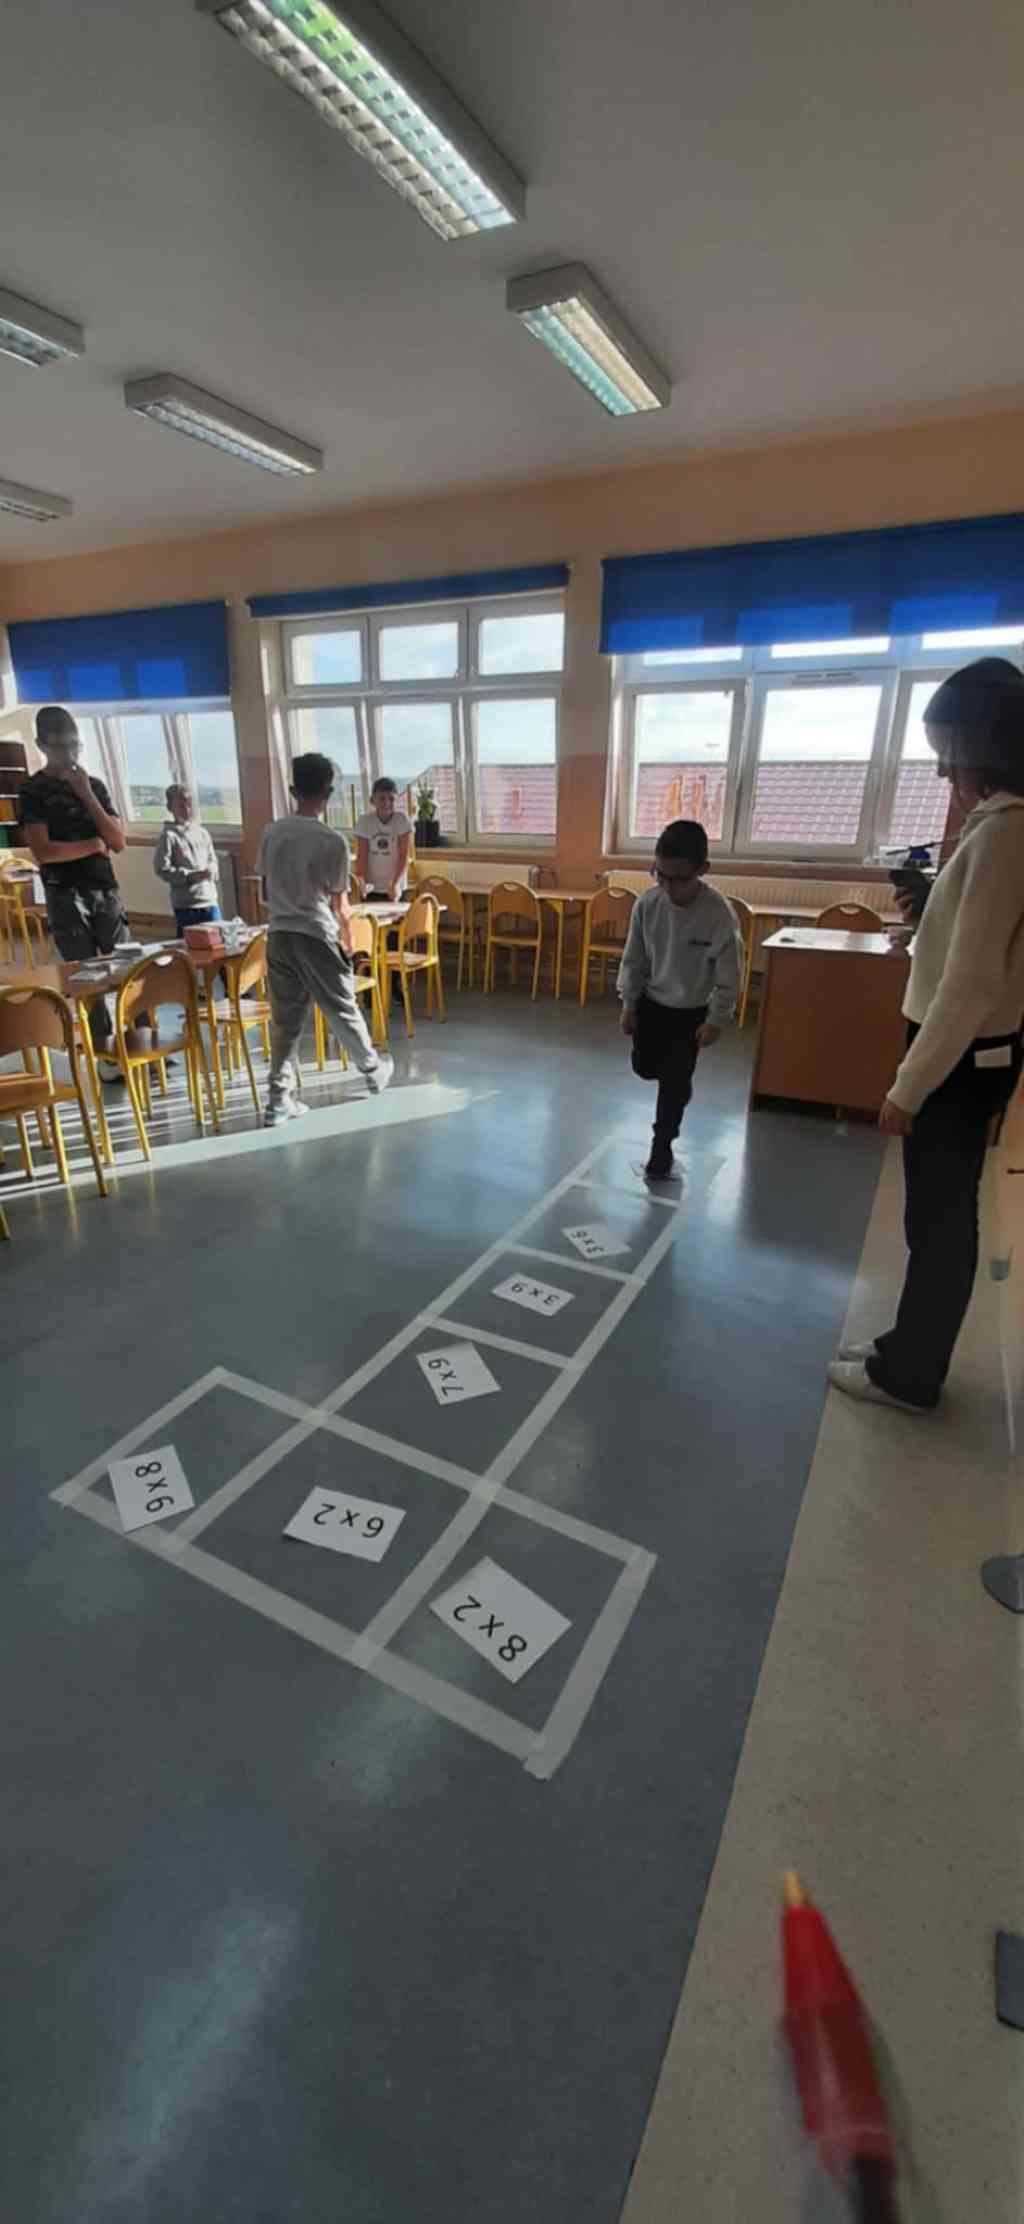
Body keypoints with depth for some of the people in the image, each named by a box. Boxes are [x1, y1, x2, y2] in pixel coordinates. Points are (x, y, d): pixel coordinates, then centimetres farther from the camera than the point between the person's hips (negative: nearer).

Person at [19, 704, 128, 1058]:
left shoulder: (94, 785, 15)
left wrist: (87, 795, -4)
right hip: (65, 896, -4)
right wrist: (94, 845, -3)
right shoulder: (32, 789, 1)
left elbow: (118, 841, 4)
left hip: (106, 890, 4)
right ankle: (105, 1056, 1)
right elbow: (42, 851, -11)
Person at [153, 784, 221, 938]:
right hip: (186, 905, -5)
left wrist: (212, 869, -4)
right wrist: (192, 875, -16)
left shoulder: (202, 833, 10)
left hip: (210, 901, 5)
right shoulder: (169, 836, -6)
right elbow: (162, 869, -10)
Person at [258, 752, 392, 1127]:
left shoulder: (272, 833, 3)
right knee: (342, 1011, 12)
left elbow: (266, 891, 11)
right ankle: (374, 1071, 34)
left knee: (284, 1020, 8)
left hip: (279, 936, 5)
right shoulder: (332, 841, -12)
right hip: (316, 938, -4)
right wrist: (348, 939, 8)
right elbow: (338, 903, -8)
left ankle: (279, 1101, 9)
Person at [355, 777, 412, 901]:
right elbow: (361, 857, -5)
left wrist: (395, 883, -21)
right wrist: (364, 883, -20)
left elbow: (404, 856, -10)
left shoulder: (402, 819, -7)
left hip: (395, 888, -1)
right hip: (372, 889, 1)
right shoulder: (364, 821, -4)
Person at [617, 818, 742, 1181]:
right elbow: (633, 958, -4)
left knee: (676, 1084, 3)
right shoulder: (646, 904, -17)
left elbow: (728, 977, -16)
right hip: (650, 1002, 3)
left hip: (692, 1012, -3)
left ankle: (661, 1147, 22)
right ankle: (674, 1073, 51)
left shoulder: (720, 914, -27)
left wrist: (716, 1020, -11)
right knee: (645, 1068, 15)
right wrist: (628, 1004, 1)